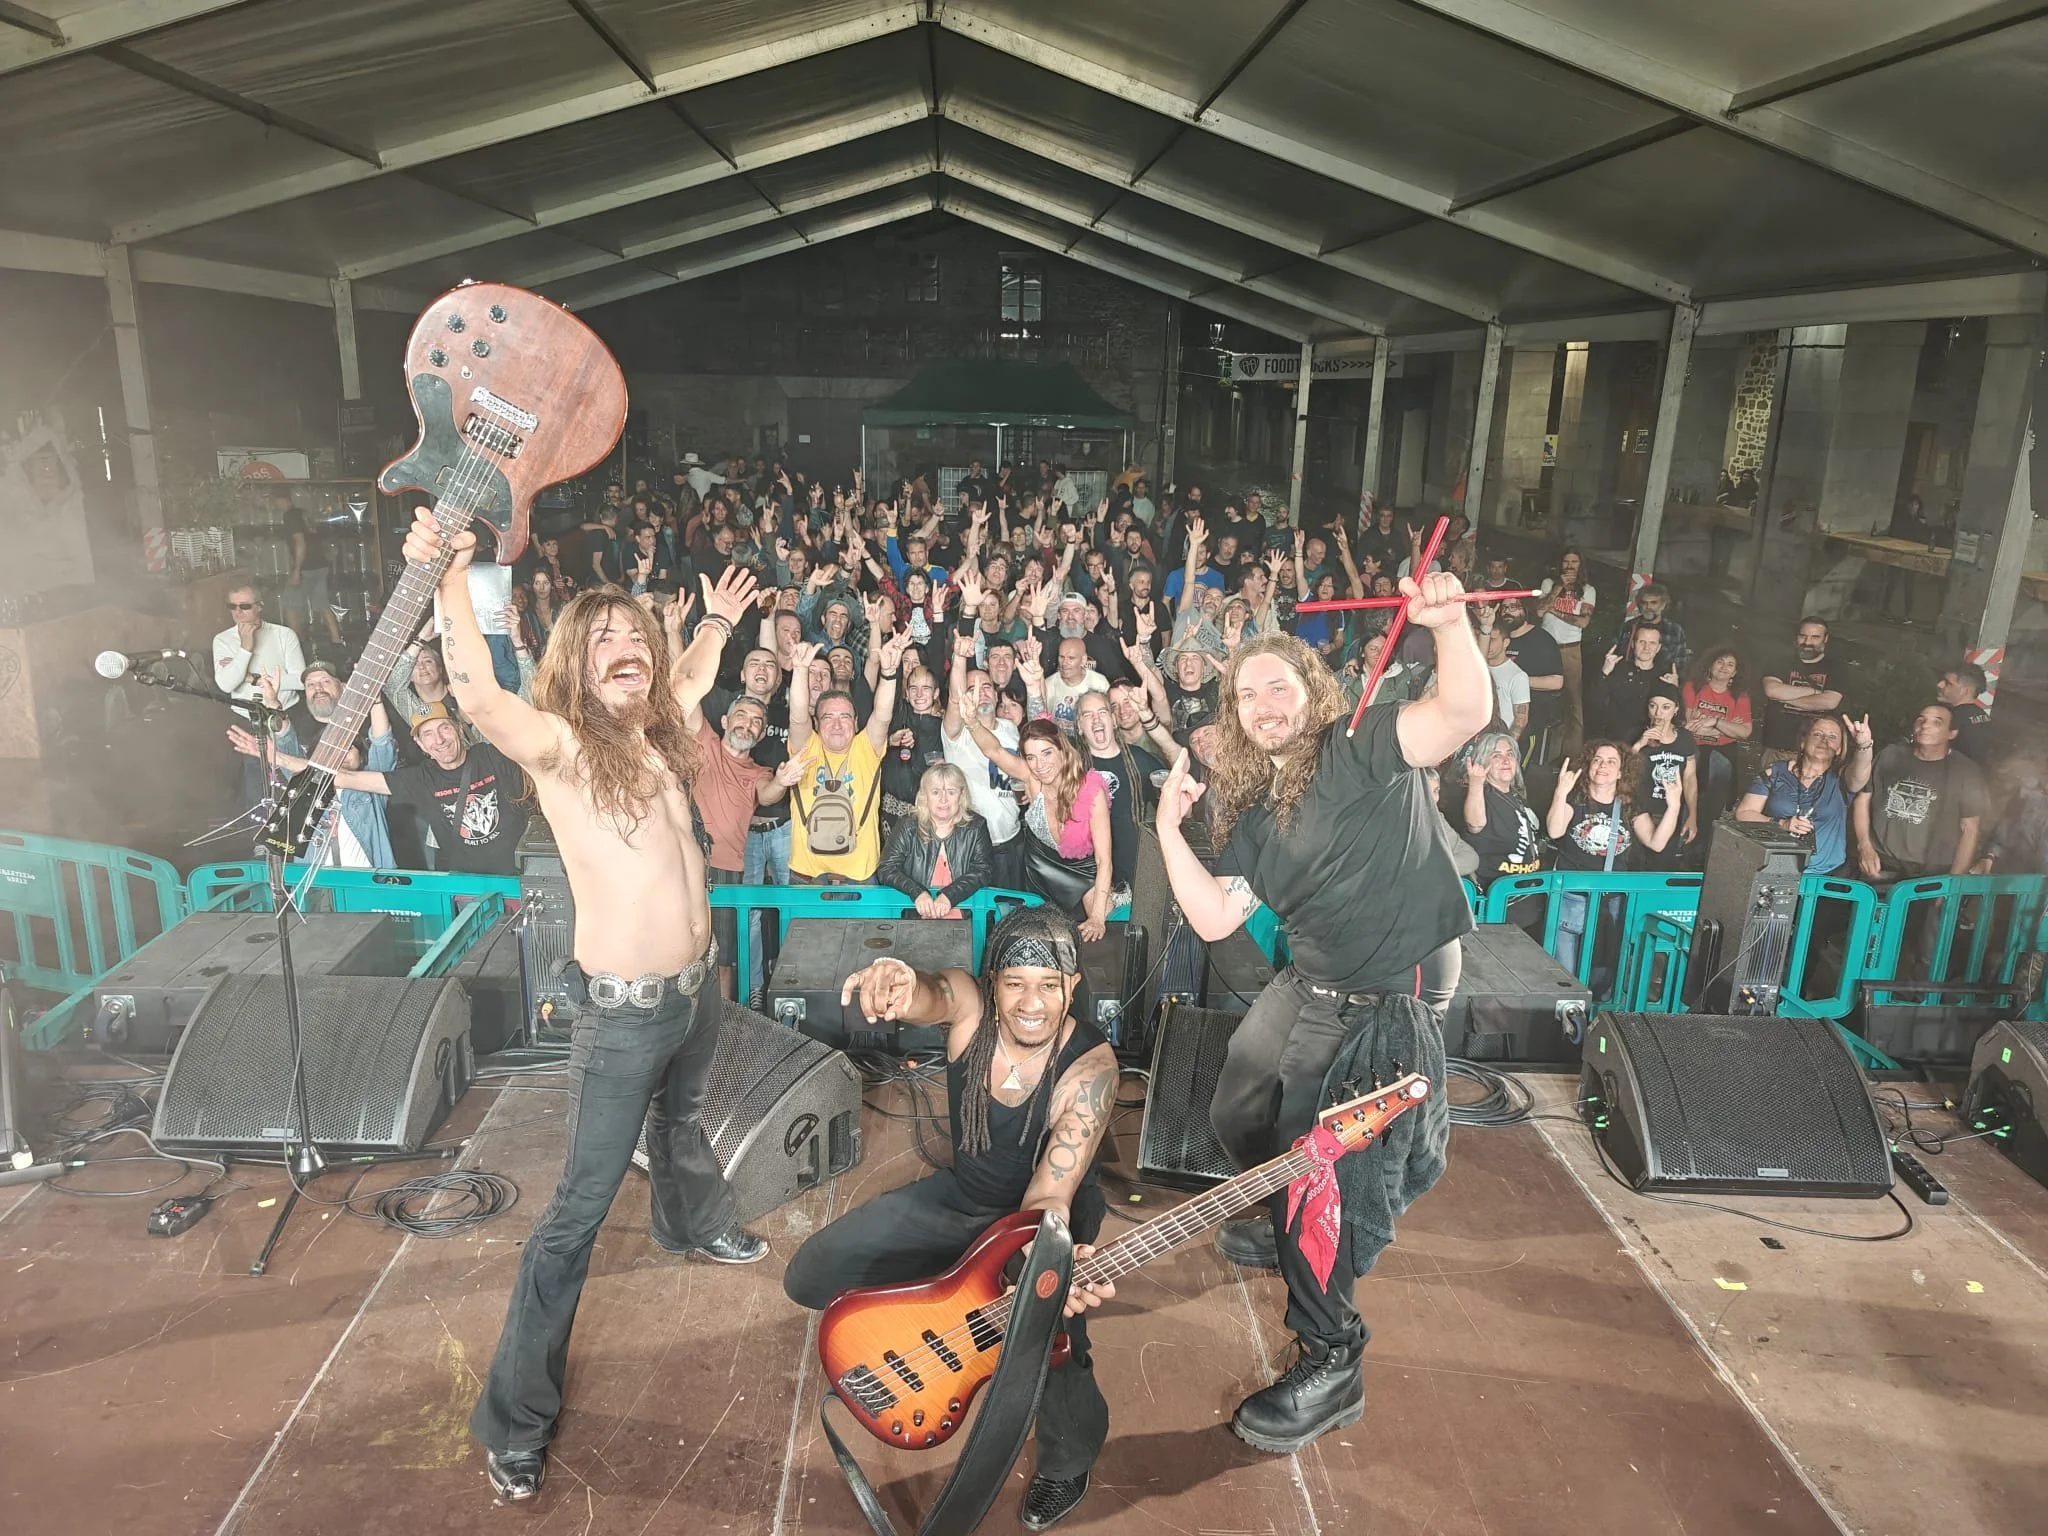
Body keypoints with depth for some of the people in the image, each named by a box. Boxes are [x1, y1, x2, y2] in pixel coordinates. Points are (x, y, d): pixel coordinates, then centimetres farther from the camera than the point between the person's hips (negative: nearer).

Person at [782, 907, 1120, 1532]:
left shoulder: (1090, 1065, -31)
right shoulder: (969, 1003, -24)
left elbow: (1048, 1195, -34)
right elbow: (928, 995, -48)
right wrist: (898, 983, -73)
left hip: (1057, 1206, -4)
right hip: (964, 1193, 4)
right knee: (809, 1278, 0)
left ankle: (1067, 1463, 6)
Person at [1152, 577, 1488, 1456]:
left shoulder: (1362, 748, -12)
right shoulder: (1249, 809, 8)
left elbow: (1466, 713, -29)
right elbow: (1213, 920, 2)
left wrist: (1449, 623, -44)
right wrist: (1170, 830, -5)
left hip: (1394, 1001, -8)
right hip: (1310, 987, 9)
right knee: (1237, 1116, 22)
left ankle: (1331, 1362, 8)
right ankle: (1292, 1229, 51)